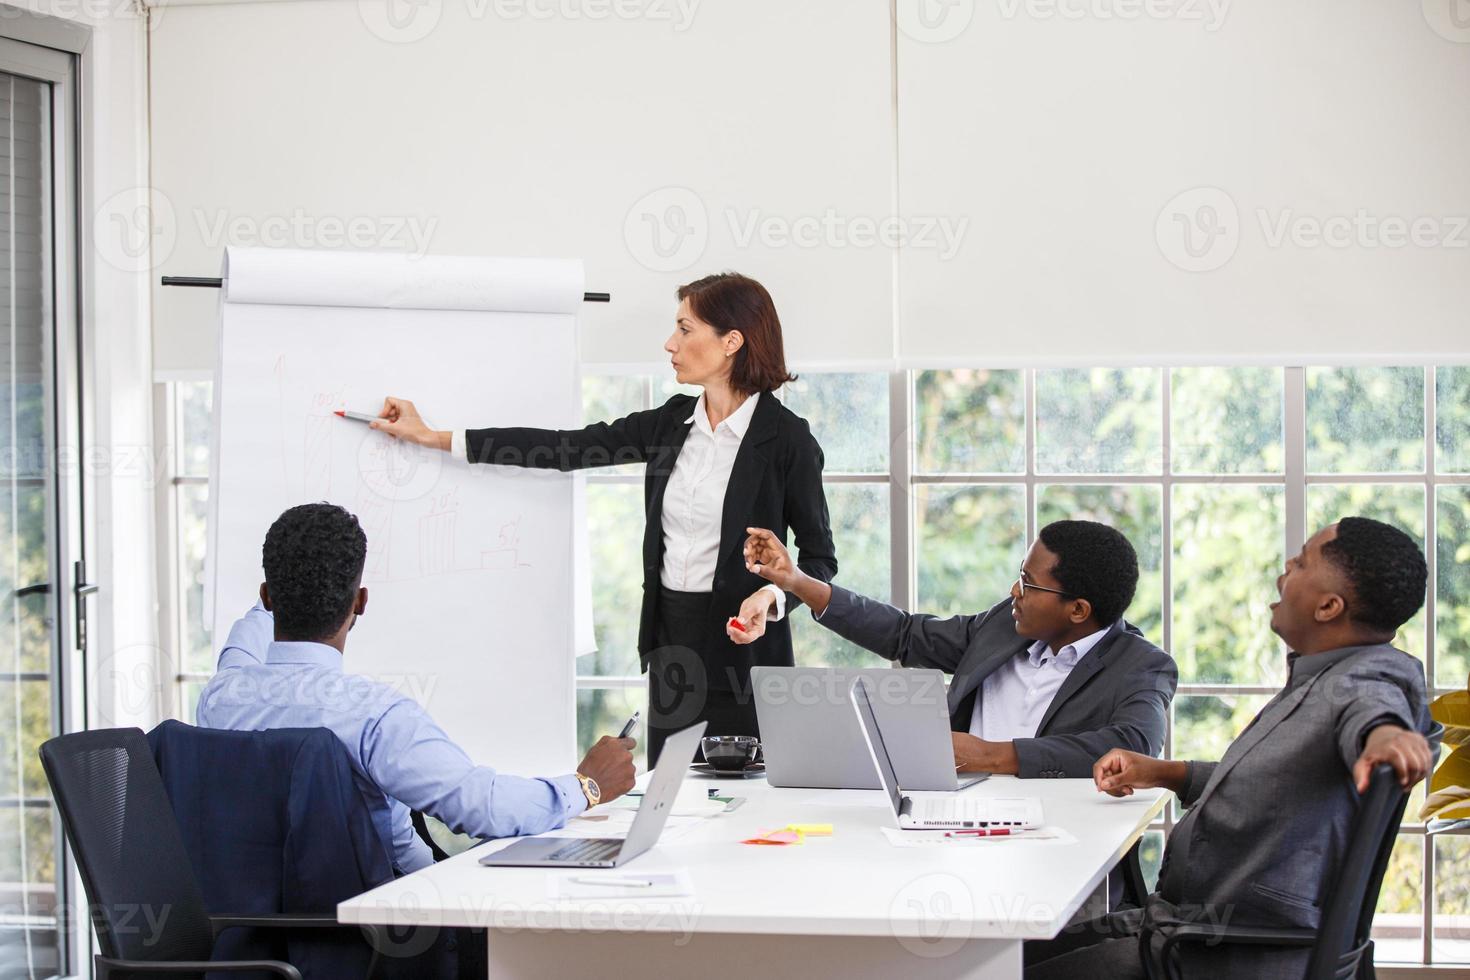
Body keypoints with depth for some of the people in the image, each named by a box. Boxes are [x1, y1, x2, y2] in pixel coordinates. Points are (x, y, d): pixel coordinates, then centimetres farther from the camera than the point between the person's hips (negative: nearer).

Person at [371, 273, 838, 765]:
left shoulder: (785, 437, -9)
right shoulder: (673, 422, 8)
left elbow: (820, 558, -3)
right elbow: (566, 448, 10)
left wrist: (772, 597, -23)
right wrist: (431, 437, 11)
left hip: (742, 640, -6)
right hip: (671, 639, 6)